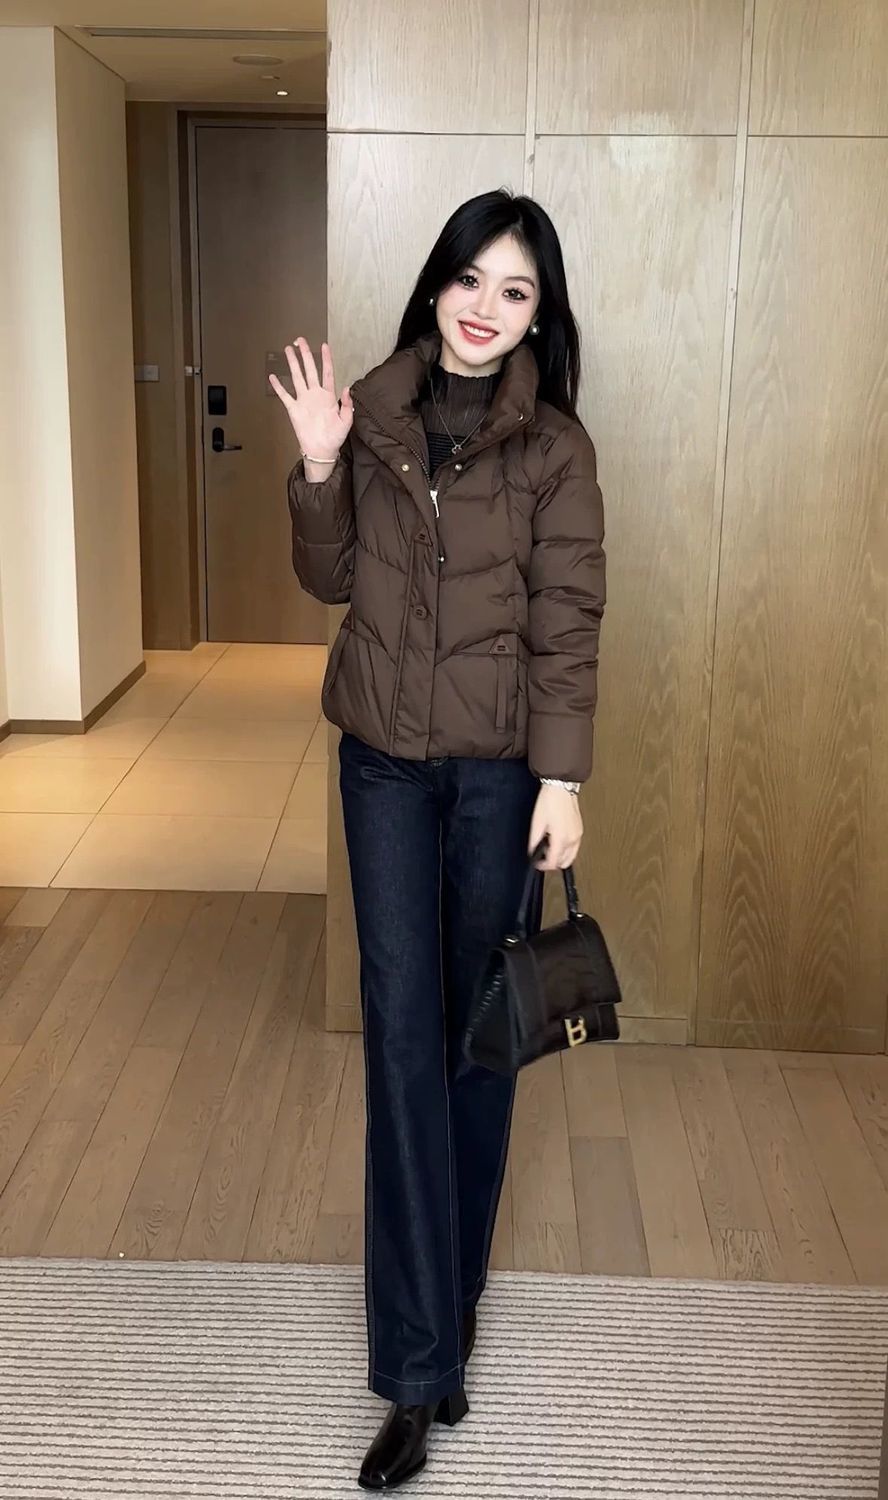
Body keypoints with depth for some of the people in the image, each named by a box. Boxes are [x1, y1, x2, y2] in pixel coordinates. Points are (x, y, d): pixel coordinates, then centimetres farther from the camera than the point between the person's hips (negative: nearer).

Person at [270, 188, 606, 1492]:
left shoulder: (554, 445, -5)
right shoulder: (373, 412, 3)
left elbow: (567, 625, -7)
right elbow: (330, 579, 6)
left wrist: (561, 776, -12)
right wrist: (318, 468, -9)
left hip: (498, 763, -2)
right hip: (383, 757, 2)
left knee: (479, 1018, 9)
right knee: (402, 1021, -1)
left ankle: (446, 1297, 29)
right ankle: (422, 1364, 6)